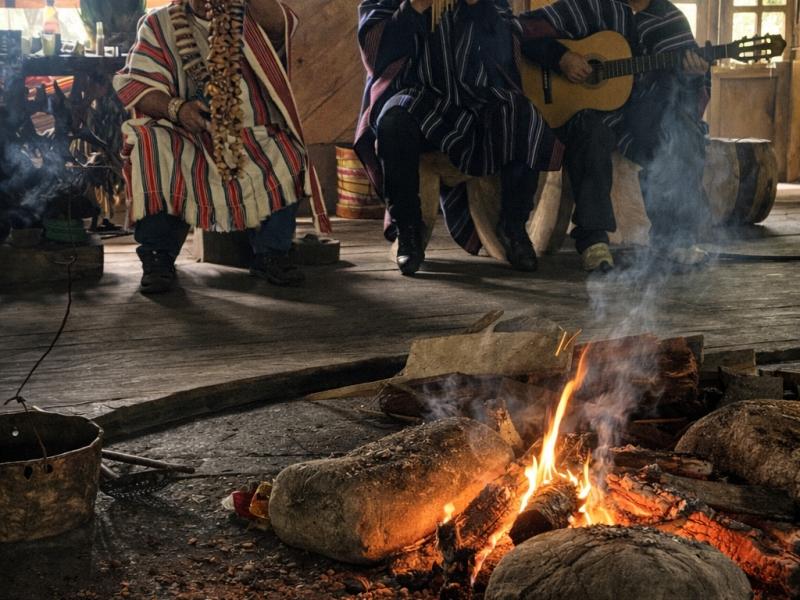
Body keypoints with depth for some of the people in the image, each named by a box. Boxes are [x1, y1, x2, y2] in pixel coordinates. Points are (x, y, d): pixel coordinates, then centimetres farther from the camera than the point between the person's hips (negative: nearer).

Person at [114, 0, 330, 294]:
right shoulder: (159, 24, 9)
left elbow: (280, 25, -14)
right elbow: (136, 85, -2)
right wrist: (175, 108, -23)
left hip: (251, 139, 1)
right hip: (185, 137, -1)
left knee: (286, 156, -26)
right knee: (150, 145, -30)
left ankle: (270, 255, -14)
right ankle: (157, 258, -22)